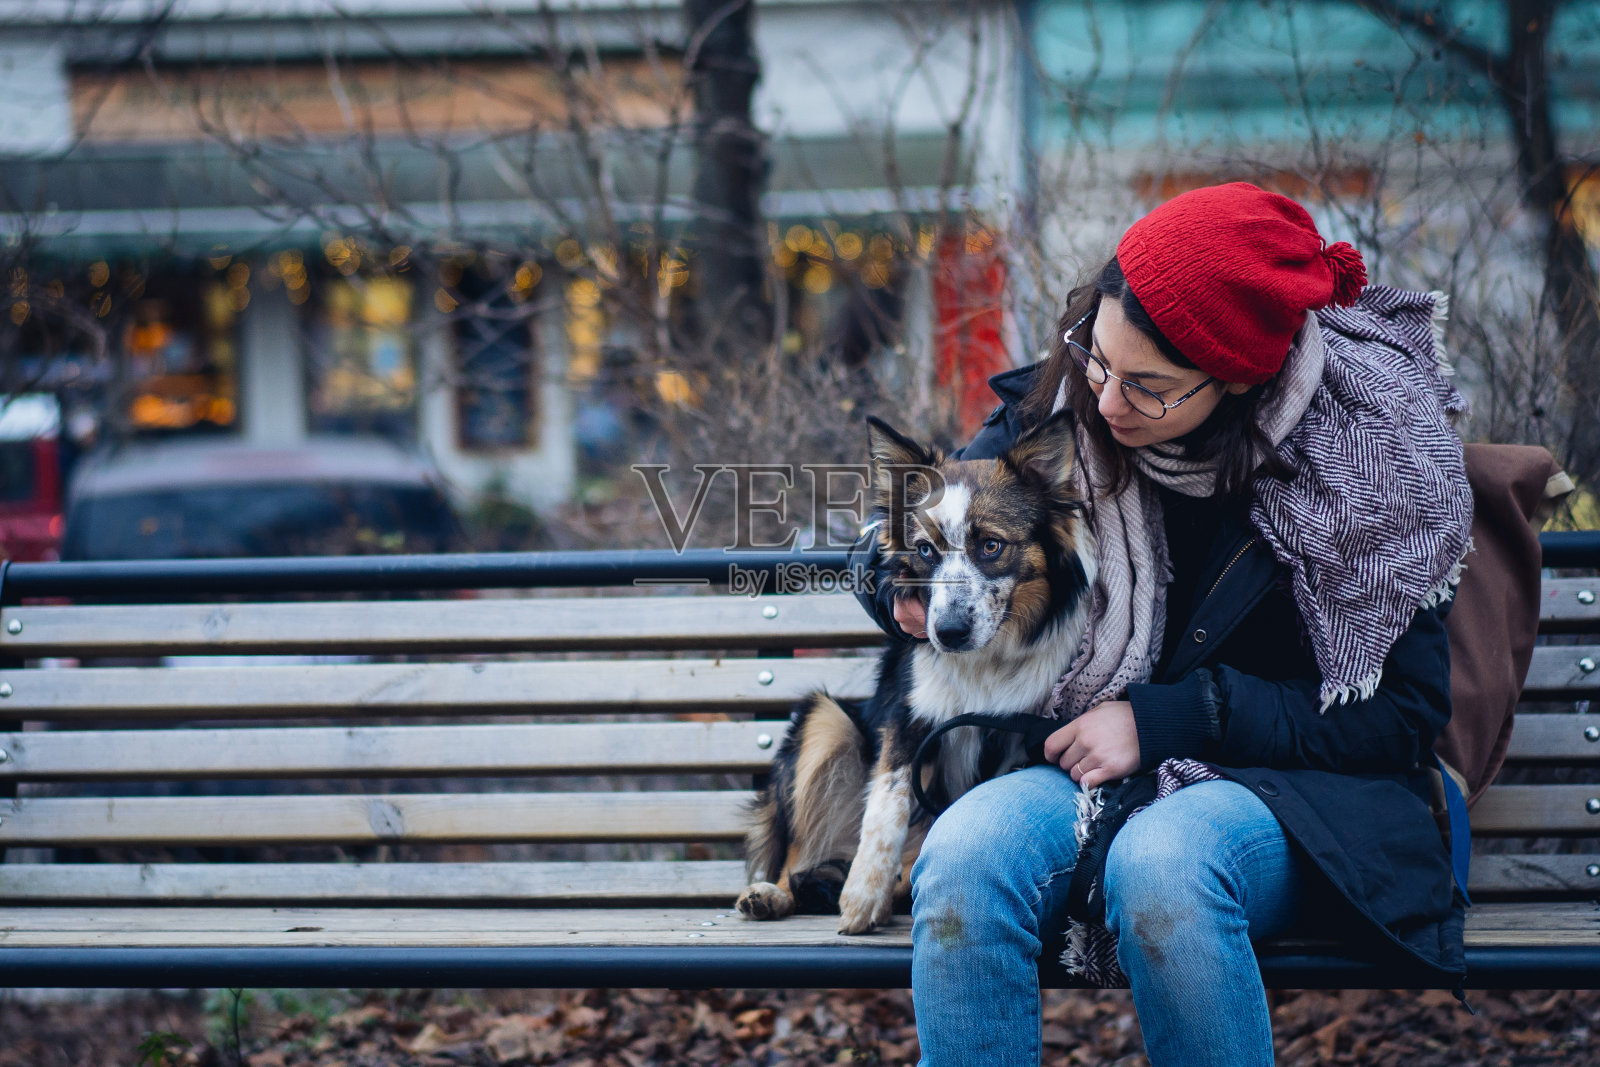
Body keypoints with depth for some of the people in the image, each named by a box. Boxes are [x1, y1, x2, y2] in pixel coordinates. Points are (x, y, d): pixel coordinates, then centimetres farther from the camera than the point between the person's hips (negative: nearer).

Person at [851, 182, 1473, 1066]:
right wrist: (907, 590, -11)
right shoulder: (1056, 410, 0)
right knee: (966, 854, -33)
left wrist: (1168, 719, -14)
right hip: (1089, 763, 3)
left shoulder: (1364, 445, -8)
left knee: (1162, 862, -38)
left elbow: (1403, 712, -7)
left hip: (1285, 782, -3)